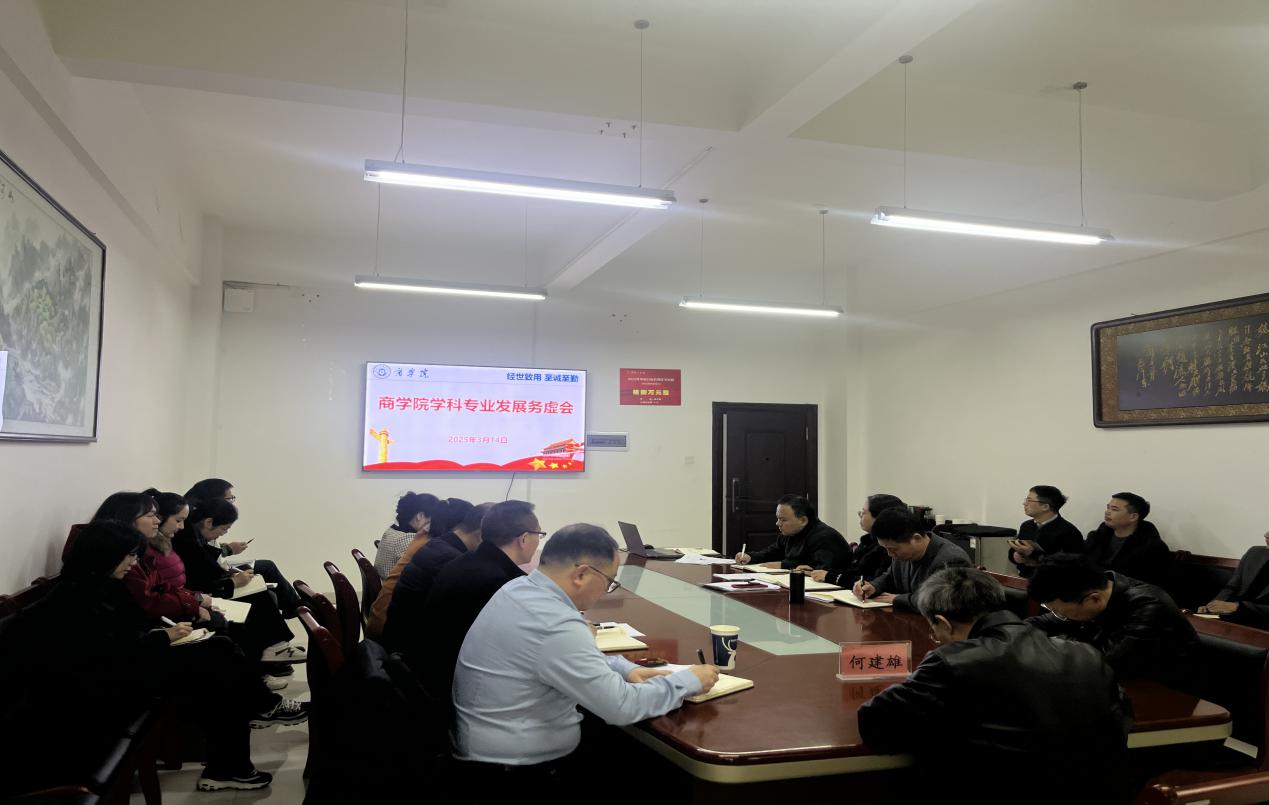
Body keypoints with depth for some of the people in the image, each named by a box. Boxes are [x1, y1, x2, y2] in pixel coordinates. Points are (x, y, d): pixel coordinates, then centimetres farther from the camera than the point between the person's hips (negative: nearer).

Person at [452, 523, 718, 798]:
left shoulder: (520, 589, 0)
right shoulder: (555, 626, -28)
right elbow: (622, 707, -22)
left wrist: (625, 669, 4)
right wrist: (688, 681, -8)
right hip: (516, 773, -9)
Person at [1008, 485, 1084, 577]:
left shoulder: (1069, 533, -11)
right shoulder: (1026, 526, 10)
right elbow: (1012, 553, 16)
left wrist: (1033, 554, -19)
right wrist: (1019, 556, -6)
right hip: (1023, 578, 6)